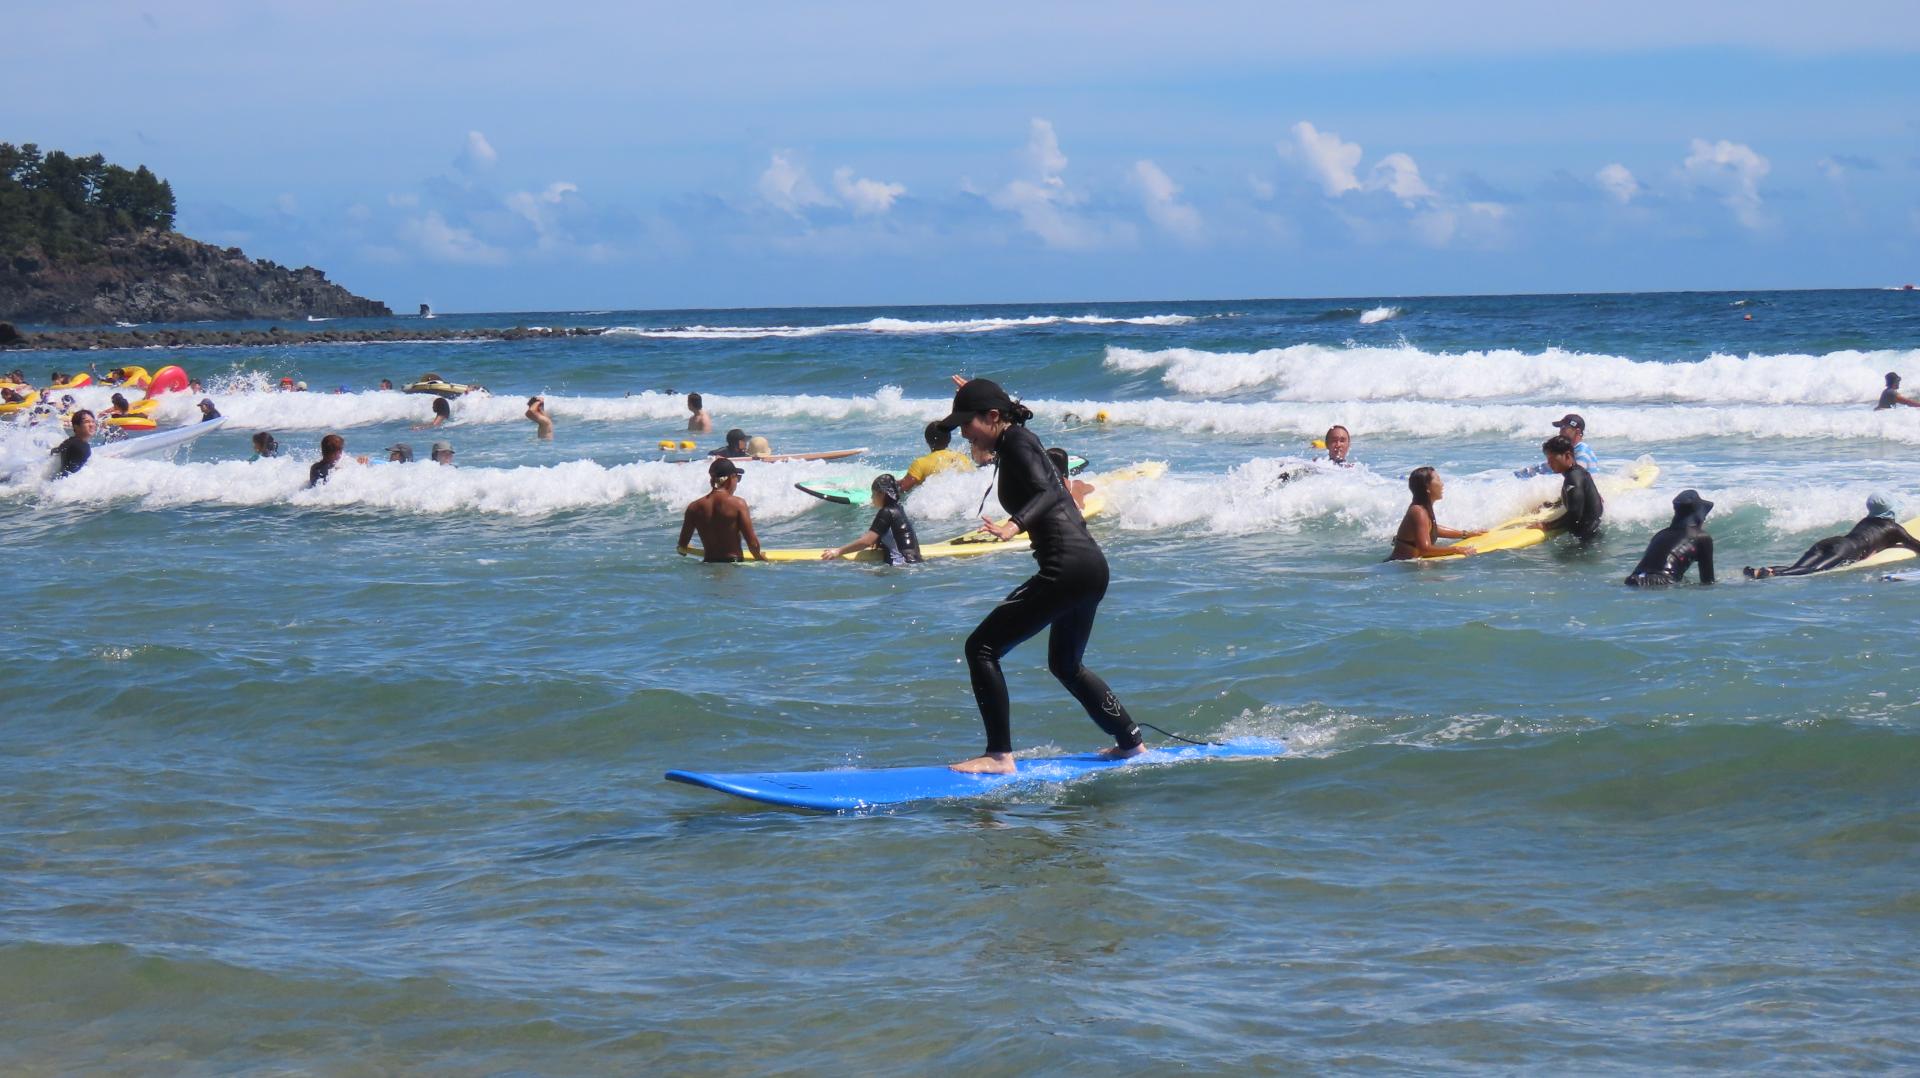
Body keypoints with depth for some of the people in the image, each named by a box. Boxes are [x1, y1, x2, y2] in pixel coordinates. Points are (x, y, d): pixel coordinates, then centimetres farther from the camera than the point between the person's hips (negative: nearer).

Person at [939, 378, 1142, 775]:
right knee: (1065, 665, 29)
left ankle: (1000, 756, -14)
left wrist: (1014, 525, -42)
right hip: (1090, 563, 11)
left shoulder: (1016, 442, -9)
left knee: (982, 648, -10)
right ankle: (1131, 744, 36)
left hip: (1067, 567, -11)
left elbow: (1047, 492, -25)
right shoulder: (1019, 441, 18)